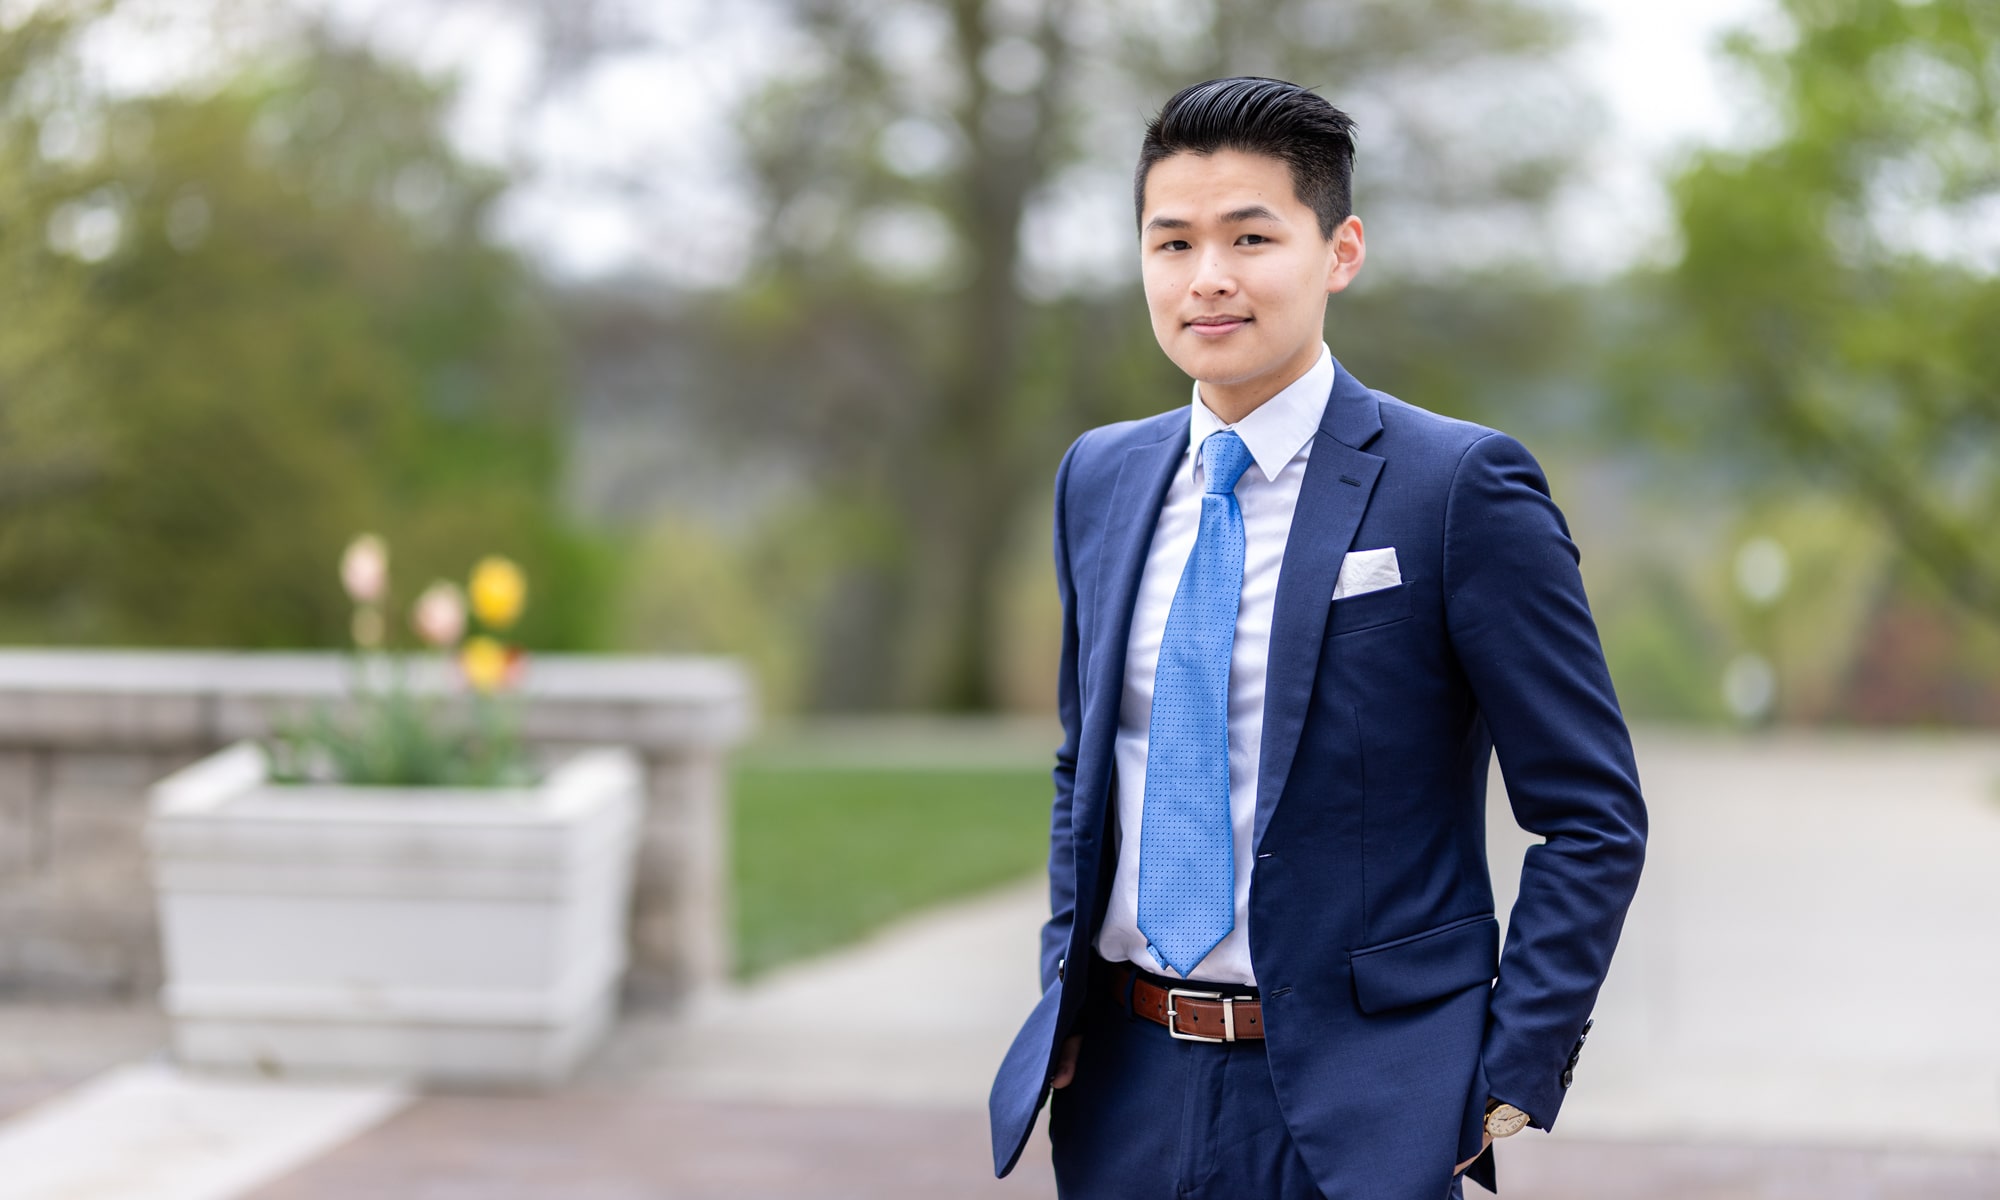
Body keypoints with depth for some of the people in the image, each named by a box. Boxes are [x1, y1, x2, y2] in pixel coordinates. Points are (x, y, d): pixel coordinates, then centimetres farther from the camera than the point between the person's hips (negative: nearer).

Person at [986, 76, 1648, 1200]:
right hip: (1127, 1097, 5)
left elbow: (1595, 814, -7)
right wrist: (1068, 993, 10)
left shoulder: (1461, 485, -9)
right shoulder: (1100, 478, 9)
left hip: (1355, 1109, -5)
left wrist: (1511, 1081, -12)